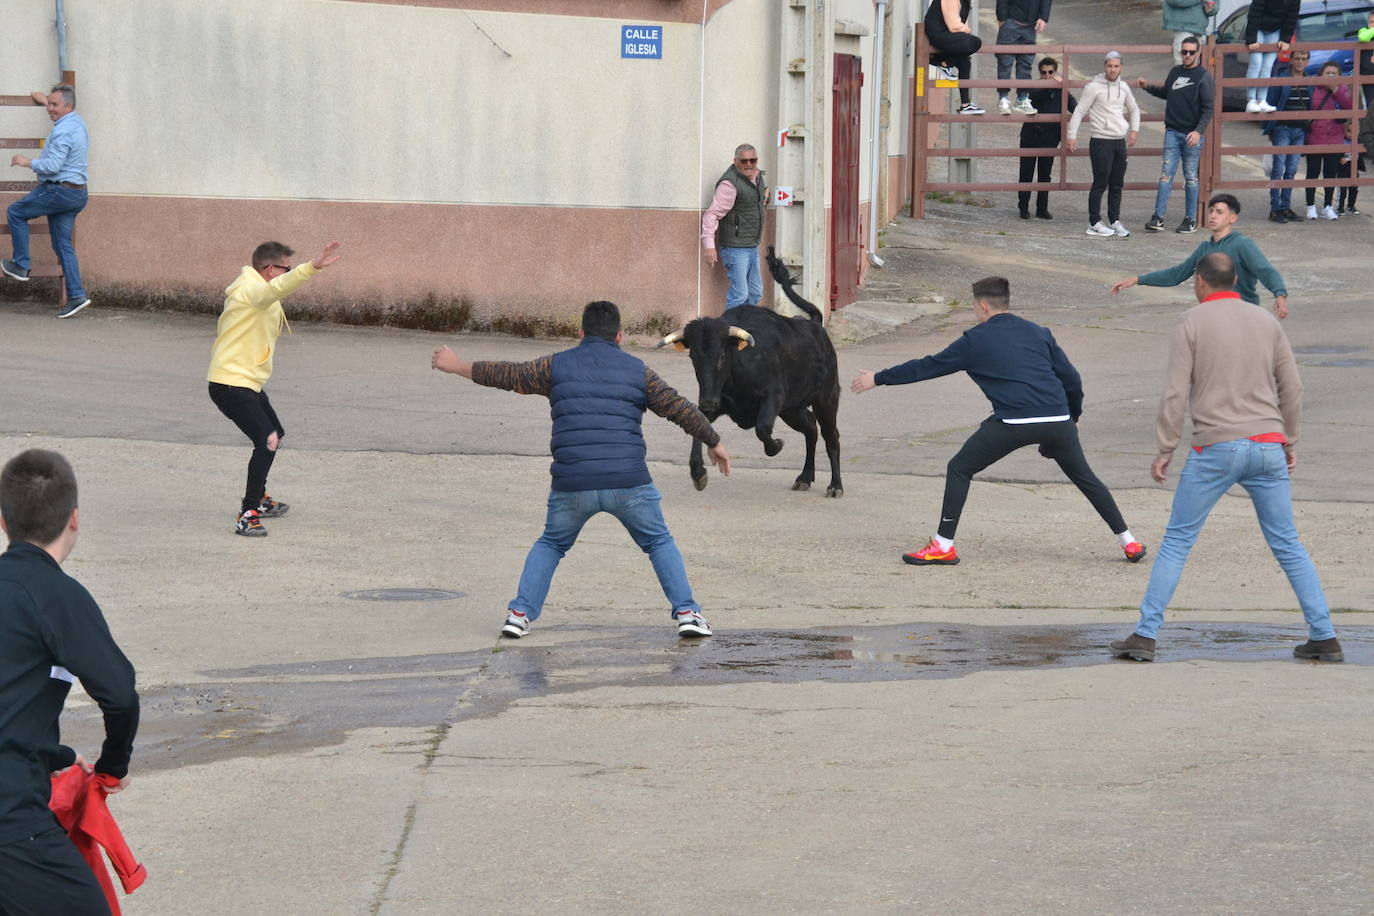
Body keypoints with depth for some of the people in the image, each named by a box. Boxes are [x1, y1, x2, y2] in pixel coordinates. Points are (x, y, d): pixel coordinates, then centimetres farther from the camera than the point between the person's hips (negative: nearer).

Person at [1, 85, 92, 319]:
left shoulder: (63, 131, -19)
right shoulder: (78, 122, 12)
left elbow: (53, 165, -25)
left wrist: (28, 162, -10)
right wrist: (45, 103, 49)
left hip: (59, 191, -9)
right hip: (77, 193, 9)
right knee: (63, 245, 10)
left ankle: (21, 266, 10)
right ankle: (76, 295, 4)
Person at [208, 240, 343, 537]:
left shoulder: (248, 288, 15)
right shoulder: (252, 290, -19)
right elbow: (278, 288, -41)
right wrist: (313, 268, -54)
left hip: (248, 383, 11)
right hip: (231, 385, -11)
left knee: (275, 435, 27)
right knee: (267, 440, -24)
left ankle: (258, 499, 44)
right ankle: (247, 516, -24)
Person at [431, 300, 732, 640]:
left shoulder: (557, 366, 8)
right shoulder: (637, 371, 9)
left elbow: (505, 375, 15)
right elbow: (681, 409, 13)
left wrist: (458, 366, 30)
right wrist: (714, 443, 27)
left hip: (572, 485, 1)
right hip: (628, 483, -1)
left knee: (551, 545, 23)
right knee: (660, 543, 18)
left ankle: (521, 613, 12)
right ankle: (686, 612, 6)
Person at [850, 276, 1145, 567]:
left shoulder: (975, 340, 8)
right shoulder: (1039, 333, 20)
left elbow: (928, 367, 13)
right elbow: (1071, 378, 19)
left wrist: (879, 378, 23)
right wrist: (1072, 417, 36)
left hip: (1013, 423, -4)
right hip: (1058, 420, 4)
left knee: (959, 469, 10)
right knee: (1084, 477, 22)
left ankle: (943, 546, 4)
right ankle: (1129, 542, 24)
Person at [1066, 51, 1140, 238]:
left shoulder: (1123, 87, 11)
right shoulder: (1094, 87, -8)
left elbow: (1134, 109, 26)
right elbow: (1079, 112, -8)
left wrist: (1134, 129, 12)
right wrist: (1072, 136, -15)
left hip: (1120, 142, 6)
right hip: (1101, 141, -6)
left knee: (1117, 185, 9)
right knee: (1100, 184, -5)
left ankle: (1115, 222, 16)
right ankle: (1094, 224, 1)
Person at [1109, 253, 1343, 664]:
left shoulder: (1191, 322, -2)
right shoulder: (1266, 322, 9)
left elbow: (1176, 392, -8)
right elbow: (1291, 387, 11)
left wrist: (1164, 451, -3)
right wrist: (1289, 442, 21)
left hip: (1216, 448, -3)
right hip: (1267, 445, 3)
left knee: (1177, 541, 5)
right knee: (1287, 544, 10)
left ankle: (1145, 636, 2)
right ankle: (1324, 637, 7)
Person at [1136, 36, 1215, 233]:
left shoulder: (1204, 77, -4)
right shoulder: (1175, 72, 12)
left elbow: (1208, 109, -8)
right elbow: (1166, 93, 29)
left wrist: (1198, 131, -19)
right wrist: (1147, 87, 16)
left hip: (1192, 135, -4)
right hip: (1172, 132, 4)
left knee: (1191, 178, 3)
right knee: (1166, 174, -2)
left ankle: (1191, 220, 10)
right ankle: (1158, 218, -4)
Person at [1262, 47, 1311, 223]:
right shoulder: (1280, 78, -6)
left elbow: (1311, 106, 16)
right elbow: (1271, 103, -3)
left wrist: (1309, 128, 12)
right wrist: (1269, 129, -5)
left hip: (1300, 131, 5)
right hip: (1283, 128, -5)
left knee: (1291, 170, 7)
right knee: (1279, 169, -5)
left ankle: (1286, 207, 12)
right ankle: (1275, 209, -2)